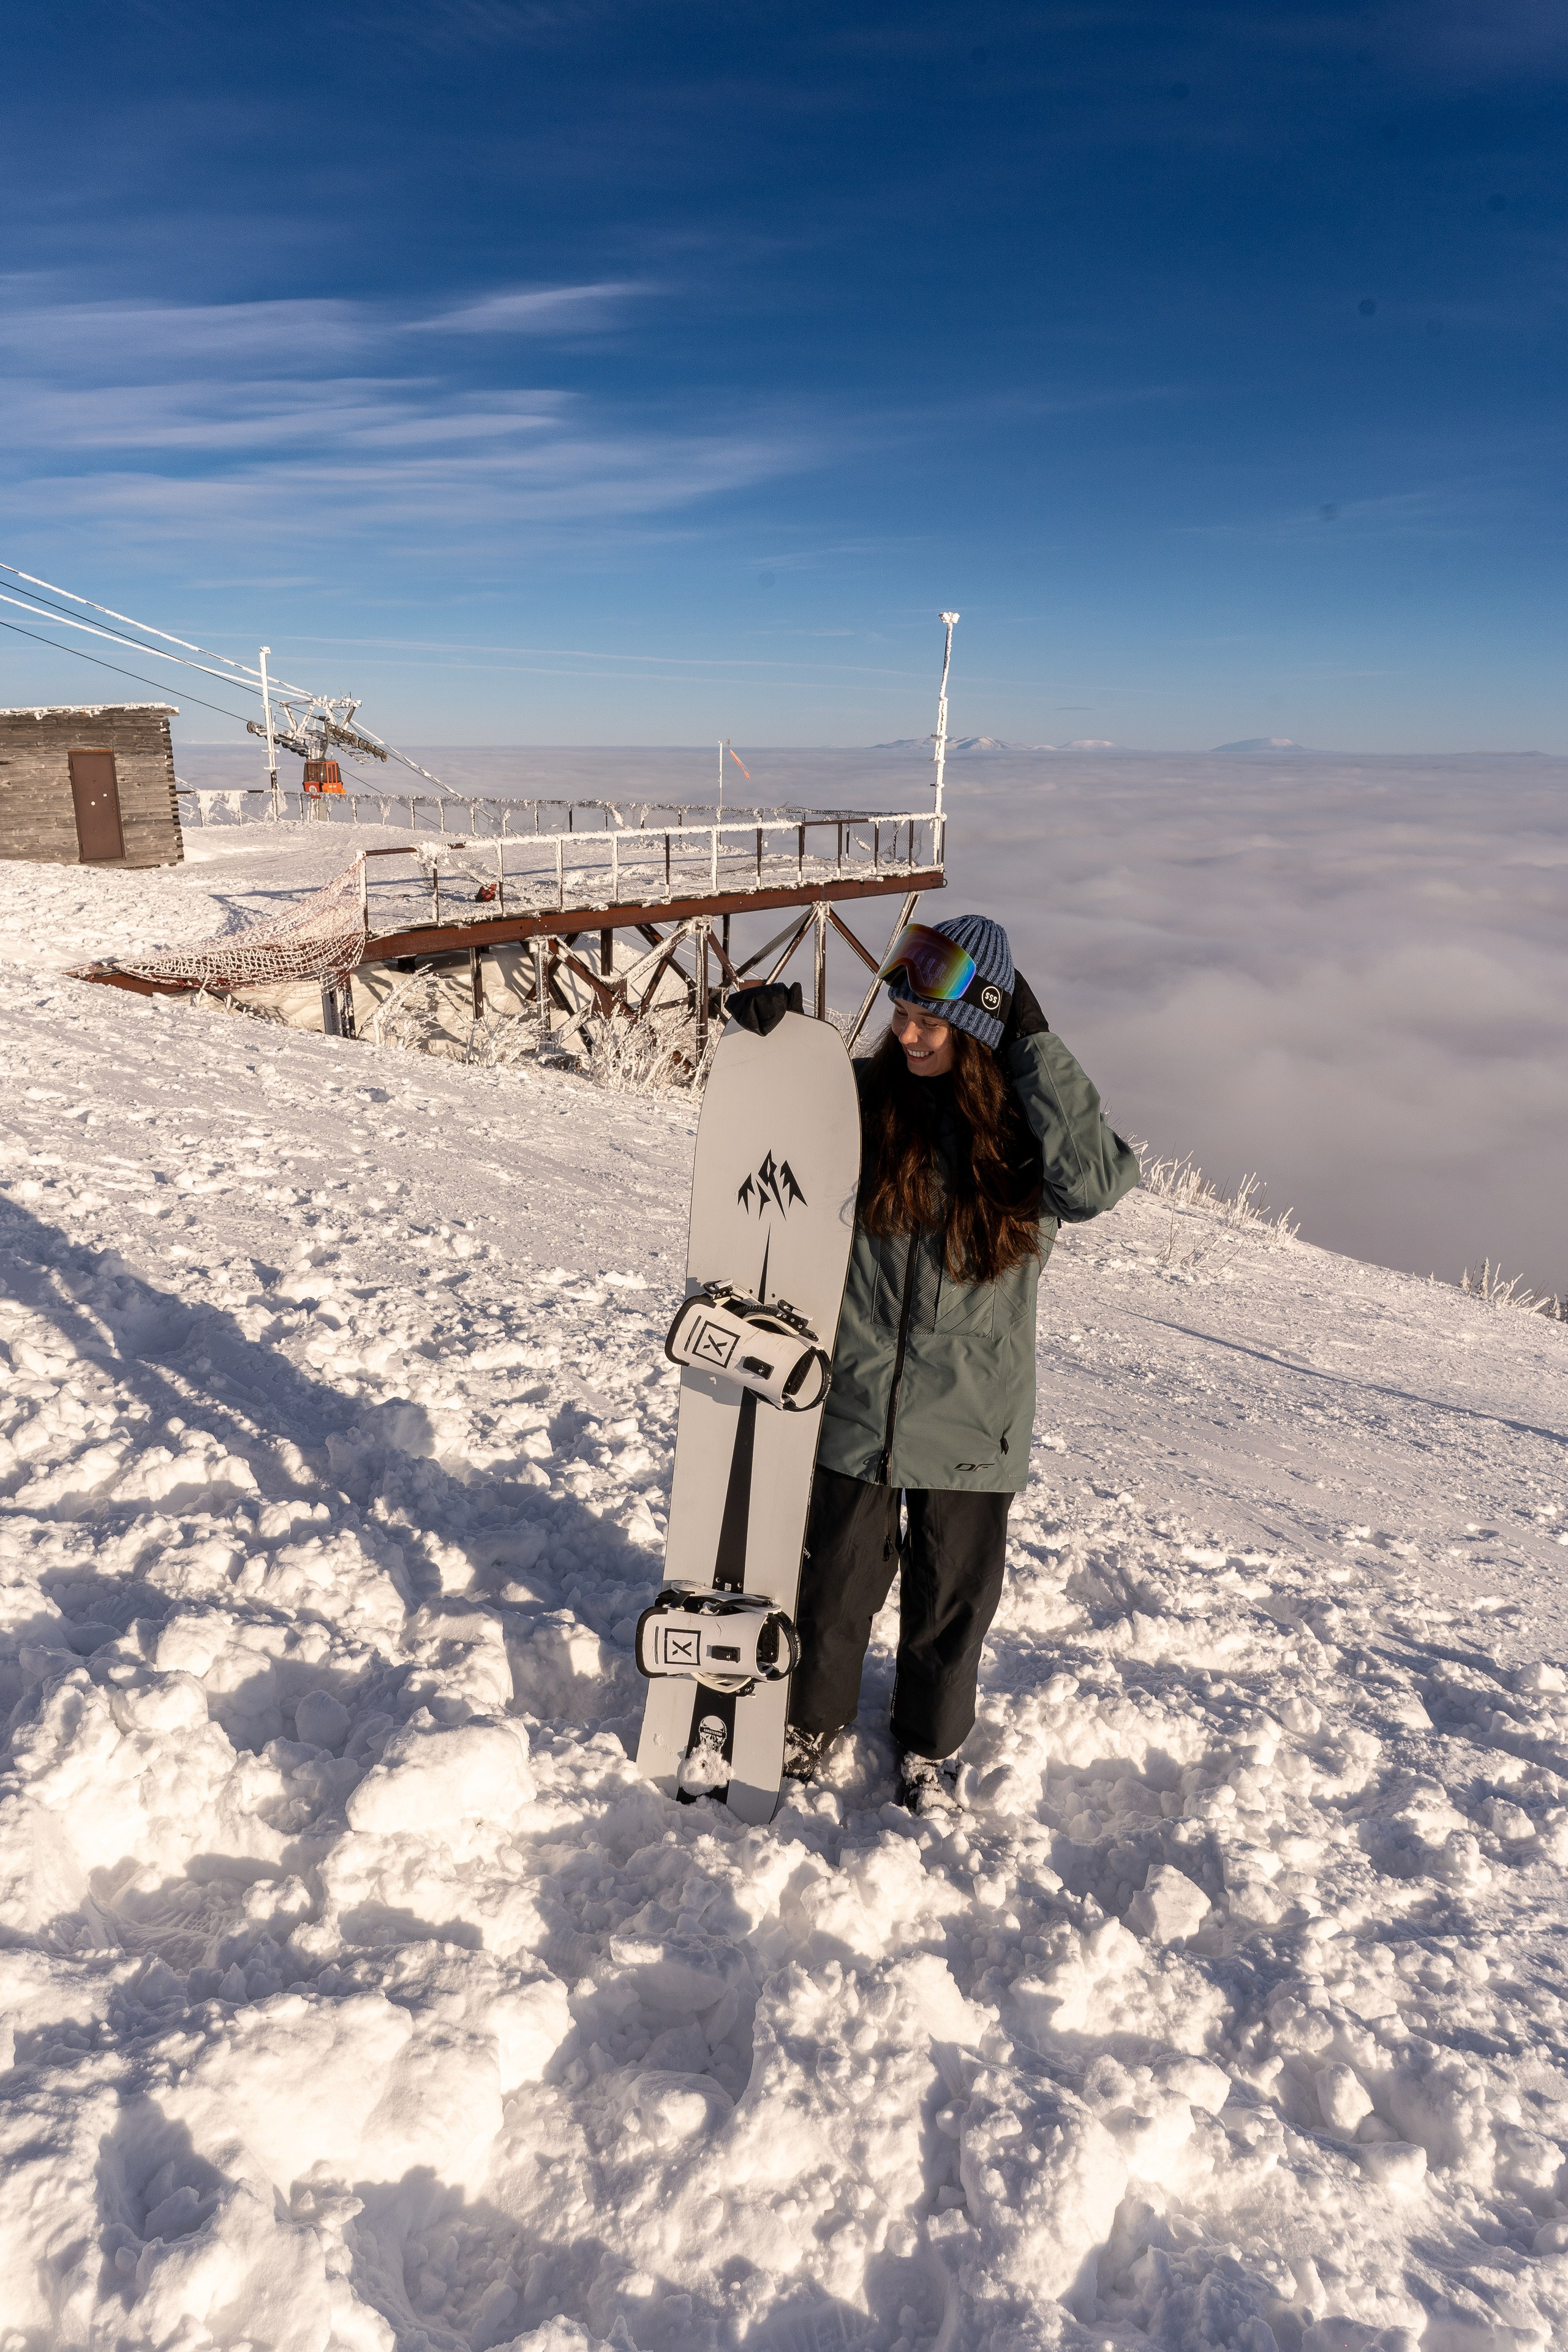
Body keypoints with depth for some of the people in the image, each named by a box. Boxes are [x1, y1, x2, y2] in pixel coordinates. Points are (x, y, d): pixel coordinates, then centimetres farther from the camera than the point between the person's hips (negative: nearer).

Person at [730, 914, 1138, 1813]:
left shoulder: (1030, 1117, -8)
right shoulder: (866, 1097, -6)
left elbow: (1094, 1184, -27)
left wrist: (1036, 1046, -23)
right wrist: (774, 1038, -11)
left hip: (972, 1422, 0)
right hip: (860, 1404, 1)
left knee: (953, 1592, 16)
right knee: (838, 1578, 16)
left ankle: (932, 1743, 43)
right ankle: (815, 1715, 44)